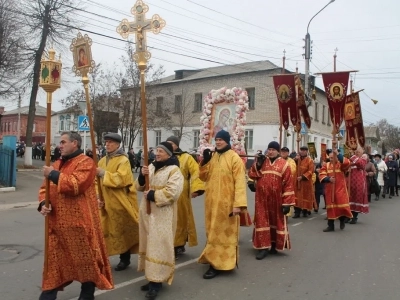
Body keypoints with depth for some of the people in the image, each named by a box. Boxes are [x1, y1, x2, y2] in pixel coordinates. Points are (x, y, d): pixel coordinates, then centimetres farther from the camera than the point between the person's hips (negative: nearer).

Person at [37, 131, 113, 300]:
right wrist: (43, 203, -5)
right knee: (54, 259, 15)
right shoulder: (58, 164, 14)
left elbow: (75, 185, -25)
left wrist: (53, 175, -16)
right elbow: (46, 187, 15)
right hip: (57, 222, 7)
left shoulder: (85, 163, -10)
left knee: (86, 259, 6)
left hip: (79, 222, -7)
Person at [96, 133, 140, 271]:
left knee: (122, 231, 5)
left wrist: (103, 173, -22)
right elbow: (98, 182, 12)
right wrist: (98, 197, 0)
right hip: (106, 203, 6)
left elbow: (121, 179, -23)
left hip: (120, 203, -6)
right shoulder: (102, 161, 11)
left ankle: (125, 259, 18)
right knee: (105, 230, 9)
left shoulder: (123, 161, -9)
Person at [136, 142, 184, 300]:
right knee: (149, 244, 12)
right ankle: (152, 277, 23)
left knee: (159, 245, -6)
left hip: (162, 214, -7)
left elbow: (172, 192, -22)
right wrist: (142, 176, -8)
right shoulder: (151, 167, 11)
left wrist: (152, 195, -18)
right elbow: (140, 186, 12)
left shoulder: (174, 170, -10)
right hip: (147, 211, 7)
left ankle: (157, 281, 1)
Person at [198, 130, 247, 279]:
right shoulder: (212, 157, 10)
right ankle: (214, 259, 30)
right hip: (212, 201, 7)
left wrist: (238, 204, -24)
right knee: (213, 232, 16)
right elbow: (204, 177, 10)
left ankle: (218, 264, 7)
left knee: (224, 233, 1)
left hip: (226, 203, -7)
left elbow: (240, 181, -17)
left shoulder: (234, 158, -11)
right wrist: (205, 161, -6)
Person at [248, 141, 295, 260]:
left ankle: (274, 245, 27)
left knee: (276, 221, 10)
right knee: (262, 221, 2)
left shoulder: (284, 164, -3)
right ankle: (263, 247, 8)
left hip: (276, 199, -2)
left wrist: (287, 202, -11)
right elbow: (251, 175, 2)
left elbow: (288, 185, -7)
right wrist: (258, 165, -13)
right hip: (262, 198, 2)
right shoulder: (261, 161, 7)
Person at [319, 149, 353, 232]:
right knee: (330, 207, 5)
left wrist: (338, 154, -28)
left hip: (340, 189, -2)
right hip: (329, 190, 2)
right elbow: (321, 175, -4)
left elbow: (347, 163, -25)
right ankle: (330, 226, 13)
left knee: (342, 205, -6)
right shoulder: (326, 165, 6)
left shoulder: (341, 164, -1)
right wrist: (328, 179, -24)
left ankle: (343, 220, 24)